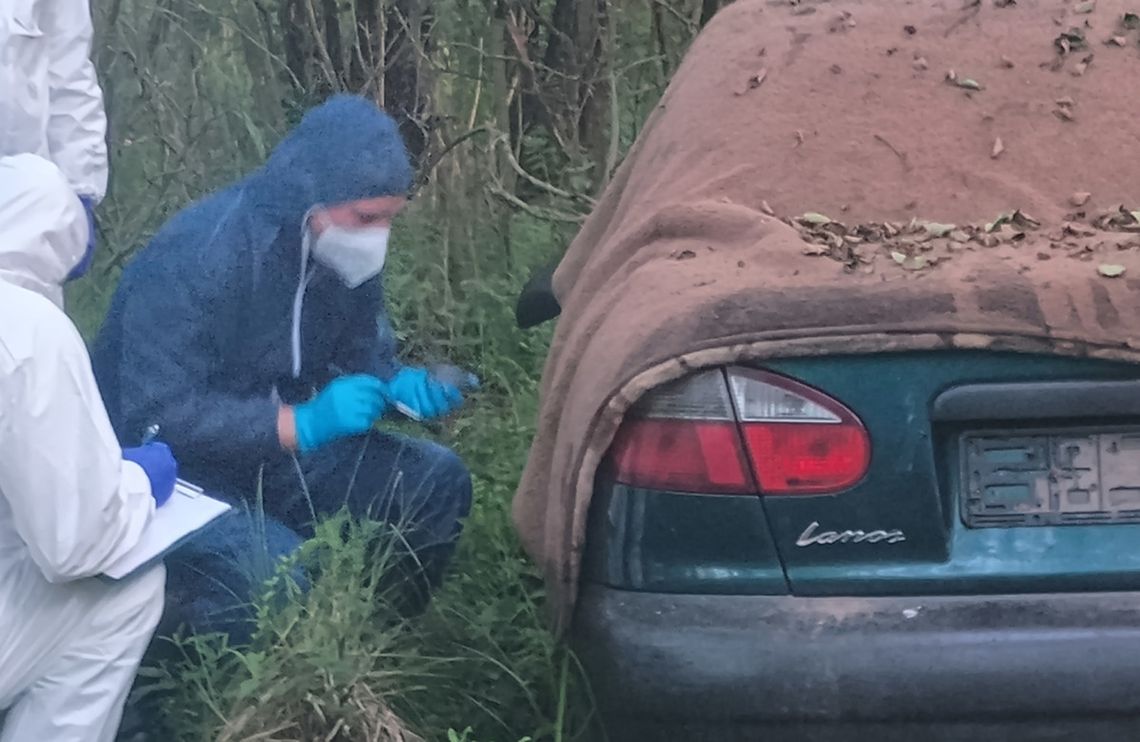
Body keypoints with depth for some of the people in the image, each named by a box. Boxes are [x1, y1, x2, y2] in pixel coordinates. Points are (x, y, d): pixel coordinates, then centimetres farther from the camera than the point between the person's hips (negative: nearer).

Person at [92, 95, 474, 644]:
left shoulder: (343, 249, -5)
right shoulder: (196, 255, -28)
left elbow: (359, 350, 11)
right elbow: (157, 419, -30)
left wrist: (398, 386, -13)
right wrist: (300, 424, -35)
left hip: (273, 450, 7)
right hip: (168, 471, -7)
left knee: (437, 482, -6)